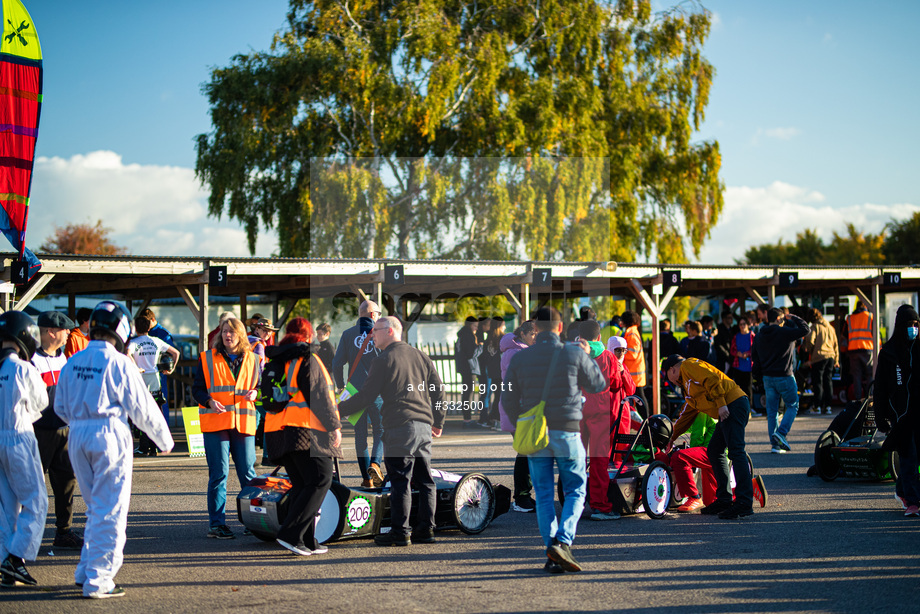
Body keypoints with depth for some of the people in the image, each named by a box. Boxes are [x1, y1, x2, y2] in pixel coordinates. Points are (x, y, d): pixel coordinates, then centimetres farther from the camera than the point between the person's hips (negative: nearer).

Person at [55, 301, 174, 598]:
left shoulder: (72, 362, 6)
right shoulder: (118, 363, -11)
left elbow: (61, 407, 14)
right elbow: (142, 407, -8)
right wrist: (164, 439, 5)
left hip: (77, 436, 6)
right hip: (110, 435, -6)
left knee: (95, 507, 20)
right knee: (110, 511, 1)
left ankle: (86, 572, 22)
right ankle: (98, 581, 1)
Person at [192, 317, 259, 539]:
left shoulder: (251, 359, 13)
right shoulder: (207, 358, 6)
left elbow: (259, 385, 21)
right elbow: (197, 388, 6)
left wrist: (254, 392, -2)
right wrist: (209, 402, -13)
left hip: (244, 422, 2)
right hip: (215, 422, -2)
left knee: (247, 472, 4)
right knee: (218, 473, -3)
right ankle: (216, 523, 2)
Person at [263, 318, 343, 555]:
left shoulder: (275, 362, 17)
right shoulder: (307, 360, -7)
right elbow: (319, 398, -11)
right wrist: (334, 426, -6)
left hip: (278, 431, 8)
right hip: (305, 431, -8)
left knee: (300, 485, 11)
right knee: (320, 479, -7)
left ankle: (307, 542, 9)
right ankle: (290, 533, -18)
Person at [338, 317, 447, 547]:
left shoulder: (384, 360, -4)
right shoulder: (421, 357, 15)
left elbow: (366, 396, -6)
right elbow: (438, 389, 17)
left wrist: (339, 410, 5)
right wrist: (438, 421, 26)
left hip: (399, 427, -7)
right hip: (424, 425, 7)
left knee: (399, 481, -5)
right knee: (424, 480, 10)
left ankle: (400, 532, -5)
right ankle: (425, 529, 12)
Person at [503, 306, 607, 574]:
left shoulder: (520, 358, 2)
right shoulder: (574, 354, -6)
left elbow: (509, 400, 6)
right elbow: (598, 385, 8)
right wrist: (587, 355, 21)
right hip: (566, 431, -2)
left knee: (543, 496, 8)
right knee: (575, 491, 8)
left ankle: (551, 554, 6)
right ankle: (562, 541, -12)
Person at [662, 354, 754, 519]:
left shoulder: (688, 365, 3)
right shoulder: (689, 388, 31)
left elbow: (712, 379, -14)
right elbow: (686, 414, 40)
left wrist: (721, 404, -20)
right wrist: (672, 438, 48)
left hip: (734, 404, -11)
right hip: (726, 412, 11)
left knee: (735, 451, -16)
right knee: (715, 452, 15)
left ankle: (744, 503, -22)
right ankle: (724, 500, 18)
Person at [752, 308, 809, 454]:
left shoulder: (759, 337, 7)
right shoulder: (784, 332, -13)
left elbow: (755, 358, 12)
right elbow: (805, 329, -11)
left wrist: (761, 377, 19)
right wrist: (792, 318, 3)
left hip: (767, 377, 6)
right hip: (784, 377, -5)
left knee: (772, 410, 8)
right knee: (792, 406, 8)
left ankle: (775, 444, 6)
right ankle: (781, 433, -12)